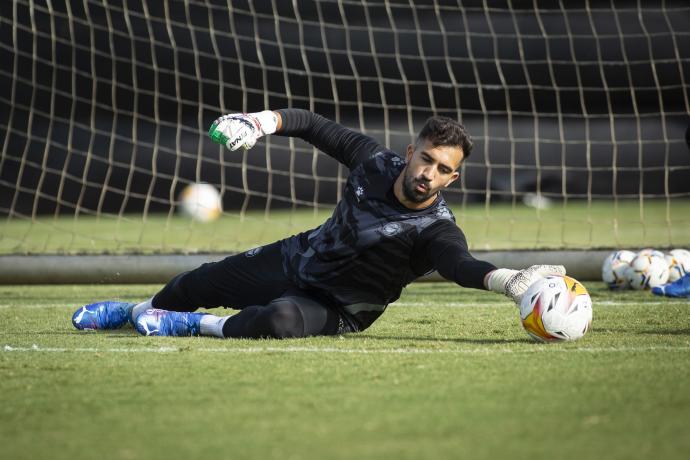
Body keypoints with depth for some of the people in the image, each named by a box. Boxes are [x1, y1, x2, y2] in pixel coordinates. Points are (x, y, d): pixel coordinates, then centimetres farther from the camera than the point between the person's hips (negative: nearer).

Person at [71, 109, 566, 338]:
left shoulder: (435, 230, -31)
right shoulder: (376, 162, -15)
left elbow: (463, 265, -53)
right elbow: (317, 127, 0)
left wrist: (510, 280, -73)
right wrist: (263, 122, -14)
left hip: (337, 309, -5)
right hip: (298, 259, 5)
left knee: (280, 320, -39)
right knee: (199, 284, 20)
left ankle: (193, 326, -11)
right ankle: (141, 310, 54)